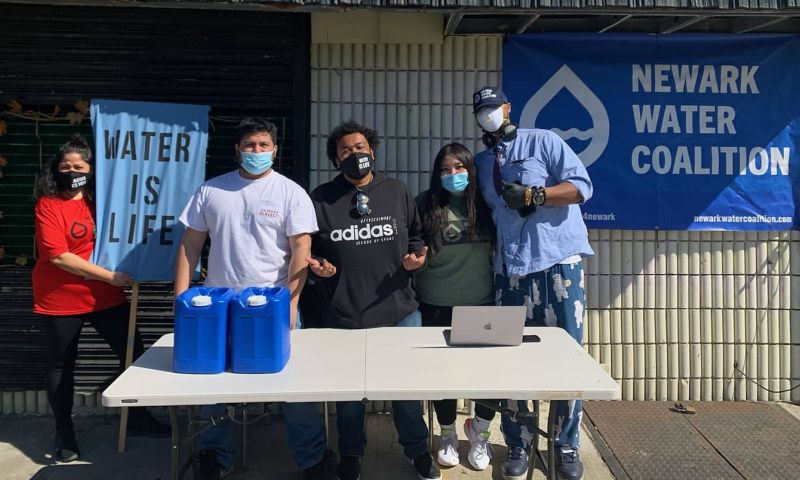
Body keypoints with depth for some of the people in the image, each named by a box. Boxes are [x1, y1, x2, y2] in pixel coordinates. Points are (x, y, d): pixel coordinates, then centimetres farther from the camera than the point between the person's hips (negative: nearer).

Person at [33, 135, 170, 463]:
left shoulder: (101, 199, 5)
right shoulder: (48, 205, -10)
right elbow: (58, 256, -19)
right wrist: (110, 276, -19)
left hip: (106, 295, 5)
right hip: (60, 300, -4)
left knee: (134, 352, 6)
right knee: (61, 366, 10)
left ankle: (137, 419, 24)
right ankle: (64, 434, 27)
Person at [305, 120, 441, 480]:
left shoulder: (397, 192, 5)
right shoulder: (320, 199, 0)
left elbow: (416, 235, 13)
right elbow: (306, 247, 7)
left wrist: (417, 256, -7)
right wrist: (316, 264, -14)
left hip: (399, 312, 1)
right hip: (343, 316, -1)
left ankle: (417, 450, 37)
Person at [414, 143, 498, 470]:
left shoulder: (486, 204, 3)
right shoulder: (426, 203, 1)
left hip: (482, 303, 1)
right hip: (437, 305, 0)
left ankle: (480, 431, 30)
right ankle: (448, 436, 33)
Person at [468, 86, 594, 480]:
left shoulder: (542, 141, 2)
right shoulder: (481, 162, 16)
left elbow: (581, 186, -7)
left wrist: (533, 195, -17)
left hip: (559, 265, -4)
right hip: (510, 272, 4)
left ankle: (567, 447, 15)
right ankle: (518, 445, 18)